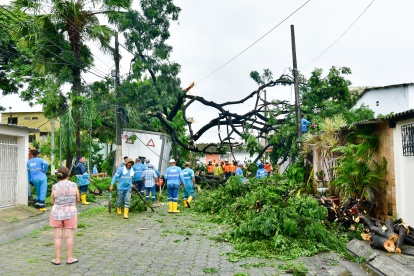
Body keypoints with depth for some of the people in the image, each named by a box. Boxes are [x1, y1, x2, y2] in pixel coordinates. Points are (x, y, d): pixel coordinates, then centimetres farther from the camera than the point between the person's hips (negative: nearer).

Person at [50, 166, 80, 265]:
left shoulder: (54, 187, -5)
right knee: (69, 236, 6)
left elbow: (53, 201, 4)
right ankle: (69, 258, 13)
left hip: (57, 213, 1)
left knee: (58, 237, 8)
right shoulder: (74, 185, -7)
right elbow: (77, 199, 3)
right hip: (70, 213, -1)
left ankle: (57, 259, 15)